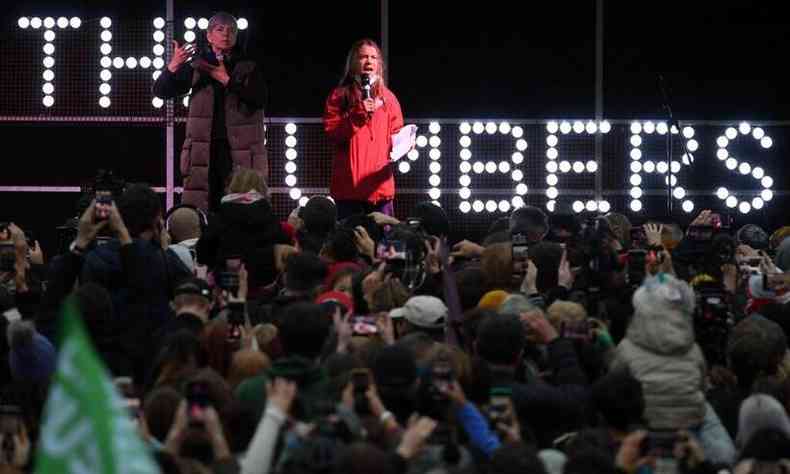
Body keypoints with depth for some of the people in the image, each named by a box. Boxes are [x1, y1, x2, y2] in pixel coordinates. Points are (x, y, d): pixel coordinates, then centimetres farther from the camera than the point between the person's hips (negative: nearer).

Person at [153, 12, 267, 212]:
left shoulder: (248, 68, 10)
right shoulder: (197, 66, 10)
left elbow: (258, 99, -5)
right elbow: (161, 91, 3)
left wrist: (226, 79, -11)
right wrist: (173, 67, -16)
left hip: (239, 151, -1)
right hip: (203, 149, 1)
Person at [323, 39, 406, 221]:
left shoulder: (388, 97, 14)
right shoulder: (340, 96, 5)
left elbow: (396, 134, 14)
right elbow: (331, 132, -5)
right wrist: (359, 114, -14)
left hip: (380, 184, 2)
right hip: (349, 185, -2)